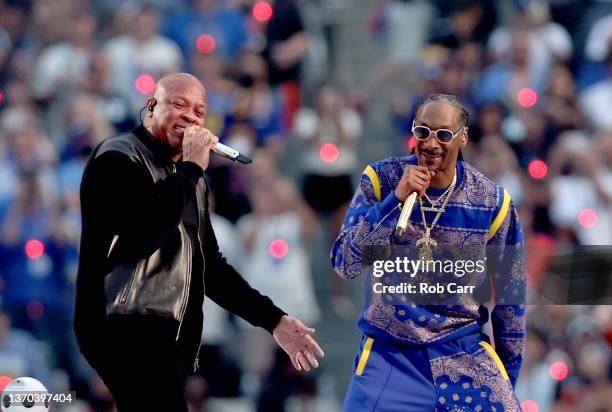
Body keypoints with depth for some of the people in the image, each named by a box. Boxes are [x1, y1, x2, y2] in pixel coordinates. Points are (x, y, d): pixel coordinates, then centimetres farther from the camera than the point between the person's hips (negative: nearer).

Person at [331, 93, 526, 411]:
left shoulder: (492, 203, -4)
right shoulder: (381, 179, -6)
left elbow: (510, 298, 5)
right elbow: (346, 266, -14)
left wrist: (508, 377, 8)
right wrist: (396, 200, -23)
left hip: (464, 354, 1)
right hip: (389, 352, -1)